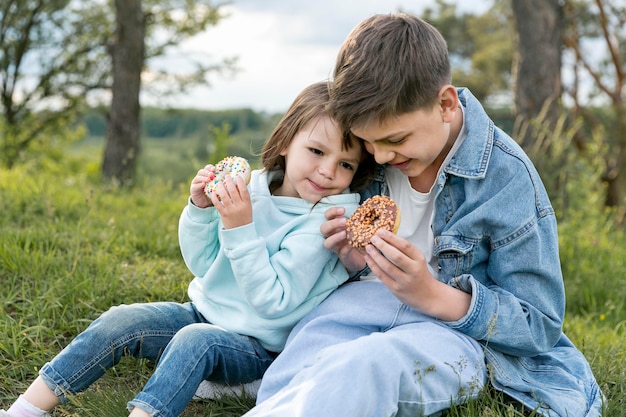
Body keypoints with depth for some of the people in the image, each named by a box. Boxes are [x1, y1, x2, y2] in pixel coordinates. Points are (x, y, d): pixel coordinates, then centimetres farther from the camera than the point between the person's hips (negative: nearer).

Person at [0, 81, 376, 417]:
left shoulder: (325, 222, -18)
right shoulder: (253, 188, -3)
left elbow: (273, 303, -24)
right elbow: (203, 265, 5)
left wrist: (241, 228, -30)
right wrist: (201, 209, -11)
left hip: (258, 346, -5)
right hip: (207, 312, 6)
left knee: (197, 339, -34)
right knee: (123, 321, -12)